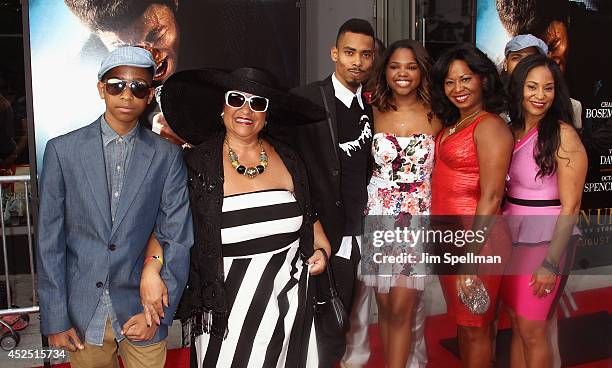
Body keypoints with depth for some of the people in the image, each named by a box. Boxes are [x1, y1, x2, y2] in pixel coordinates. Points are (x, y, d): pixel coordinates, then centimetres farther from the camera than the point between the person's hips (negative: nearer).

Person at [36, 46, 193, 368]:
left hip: (143, 312, 0)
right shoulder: (62, 150, -3)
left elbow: (177, 240, -3)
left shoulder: (167, 156, -4)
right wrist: (54, 319, -3)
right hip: (82, 316, 0)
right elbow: (49, 240, -2)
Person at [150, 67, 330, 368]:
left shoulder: (287, 159, 4)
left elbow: (307, 214, 16)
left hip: (287, 297, 4)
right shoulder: (197, 163, -7)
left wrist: (322, 248, 3)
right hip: (228, 304, -3)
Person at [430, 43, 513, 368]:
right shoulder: (451, 124, 11)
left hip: (475, 240, -8)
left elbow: (491, 198, -20)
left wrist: (471, 259, -21)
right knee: (461, 321, 21)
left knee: (475, 326, 9)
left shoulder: (490, 126, -14)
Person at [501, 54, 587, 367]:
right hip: (511, 237, 6)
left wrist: (552, 263, -16)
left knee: (532, 331, 2)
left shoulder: (563, 135, -12)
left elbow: (570, 205, -14)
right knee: (517, 326, 14)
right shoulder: (510, 131, 6)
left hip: (546, 241, -5)